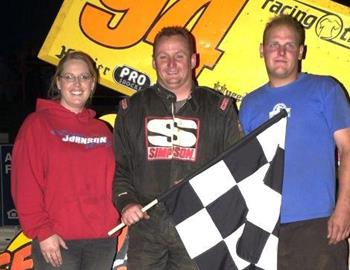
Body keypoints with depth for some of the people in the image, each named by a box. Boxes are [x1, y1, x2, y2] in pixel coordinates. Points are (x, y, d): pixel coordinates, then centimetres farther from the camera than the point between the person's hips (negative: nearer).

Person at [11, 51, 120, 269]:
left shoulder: (102, 130, 14)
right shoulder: (38, 124, -2)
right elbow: (25, 184, -9)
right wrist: (42, 231, -13)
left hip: (102, 239, 5)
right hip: (56, 240, -4)